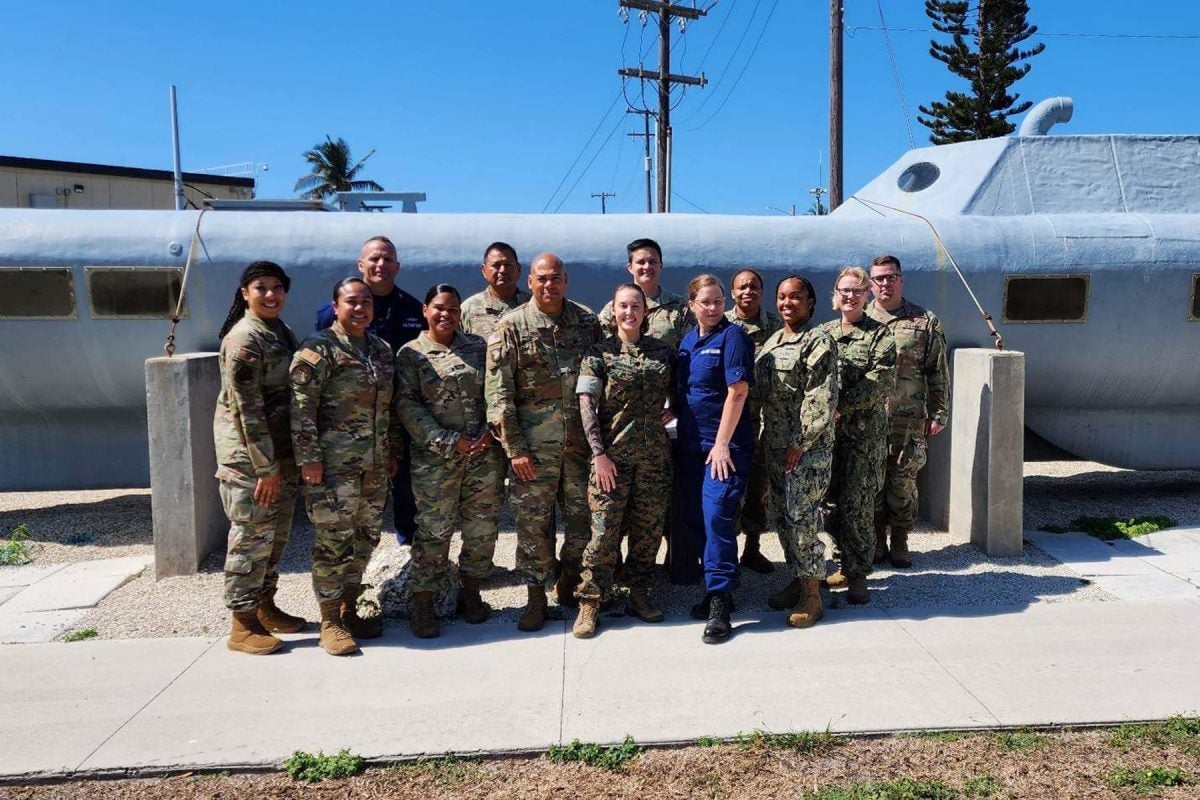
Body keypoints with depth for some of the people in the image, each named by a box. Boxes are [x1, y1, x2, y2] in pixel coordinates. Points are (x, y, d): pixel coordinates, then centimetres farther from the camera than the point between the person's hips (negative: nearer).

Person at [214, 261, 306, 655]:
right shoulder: (244, 339, -16)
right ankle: (243, 626, 11)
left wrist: (282, 462, 15)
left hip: (280, 448, 9)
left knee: (277, 532, 16)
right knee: (252, 535, -1)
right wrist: (266, 467, -19)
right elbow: (247, 408, -19)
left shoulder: (280, 330, 10)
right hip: (248, 451, -8)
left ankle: (265, 607, 30)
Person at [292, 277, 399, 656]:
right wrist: (309, 458, -17)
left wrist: (393, 448, 15)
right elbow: (301, 408, -13)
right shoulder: (318, 349, -8)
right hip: (334, 465, -7)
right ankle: (330, 622, 11)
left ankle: (349, 611, 27)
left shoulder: (381, 349, 14)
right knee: (333, 541, -1)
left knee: (365, 539, 13)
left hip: (375, 465, 7)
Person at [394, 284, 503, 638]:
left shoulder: (478, 347, 9)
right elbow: (407, 406, -7)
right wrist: (450, 443, -14)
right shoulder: (410, 354, 0)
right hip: (436, 459, -3)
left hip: (485, 454, 3)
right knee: (433, 532, 0)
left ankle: (471, 595, 27)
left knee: (483, 527, 9)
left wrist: (489, 433, -7)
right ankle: (423, 606, 14)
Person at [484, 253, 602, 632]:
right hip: (534, 444, -3)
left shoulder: (588, 322, 6)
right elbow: (498, 392, -6)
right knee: (532, 522, 3)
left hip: (581, 440, 3)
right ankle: (535, 597, 19)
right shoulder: (512, 326, -3)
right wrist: (514, 448, -10)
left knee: (584, 518, 9)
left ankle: (569, 585, 31)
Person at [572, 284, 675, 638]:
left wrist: (673, 411, 3)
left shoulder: (662, 351, 8)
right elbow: (587, 406, -7)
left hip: (655, 454, 3)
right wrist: (599, 453, -14)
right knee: (605, 529, -2)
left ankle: (639, 594, 24)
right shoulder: (599, 353, 0)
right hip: (612, 454, -3)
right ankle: (589, 602, 8)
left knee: (649, 528, 9)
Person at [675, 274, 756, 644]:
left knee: (717, 517, -13)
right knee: (696, 518, 11)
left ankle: (719, 603, -5)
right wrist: (676, 419, 10)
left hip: (725, 446, -7)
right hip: (690, 445, 8)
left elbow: (737, 392, -15)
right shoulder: (687, 340, 13)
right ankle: (716, 589, 25)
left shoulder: (733, 336, -8)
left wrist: (722, 443, -18)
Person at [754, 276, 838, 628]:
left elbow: (821, 399, -16)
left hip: (808, 446, -8)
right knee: (781, 516, 12)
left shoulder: (818, 342, -9)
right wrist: (762, 438, 14)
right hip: (775, 445, 8)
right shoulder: (771, 342, 15)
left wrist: (800, 442, -18)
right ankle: (798, 580, 26)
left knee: (802, 517, -6)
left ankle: (812, 595, 5)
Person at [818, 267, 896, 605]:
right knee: (830, 500, 7)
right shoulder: (823, 332, 15)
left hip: (865, 431, -4)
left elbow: (882, 381, -10)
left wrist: (844, 404, -17)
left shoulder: (880, 334, 1)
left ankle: (858, 575, 6)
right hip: (826, 429, 4)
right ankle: (848, 563, 24)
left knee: (857, 504, -5)